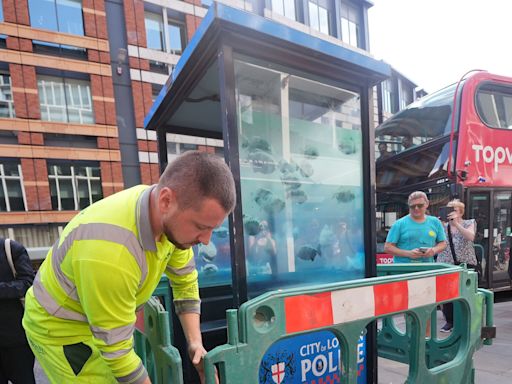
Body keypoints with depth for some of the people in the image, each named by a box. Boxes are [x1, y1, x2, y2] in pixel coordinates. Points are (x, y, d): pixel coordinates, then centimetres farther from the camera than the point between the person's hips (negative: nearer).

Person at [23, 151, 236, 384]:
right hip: (59, 328, -6)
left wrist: (195, 341, -8)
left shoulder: (169, 216, -19)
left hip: (109, 319, 6)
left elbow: (185, 280, -5)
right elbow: (115, 349, -28)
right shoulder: (108, 253, -40)